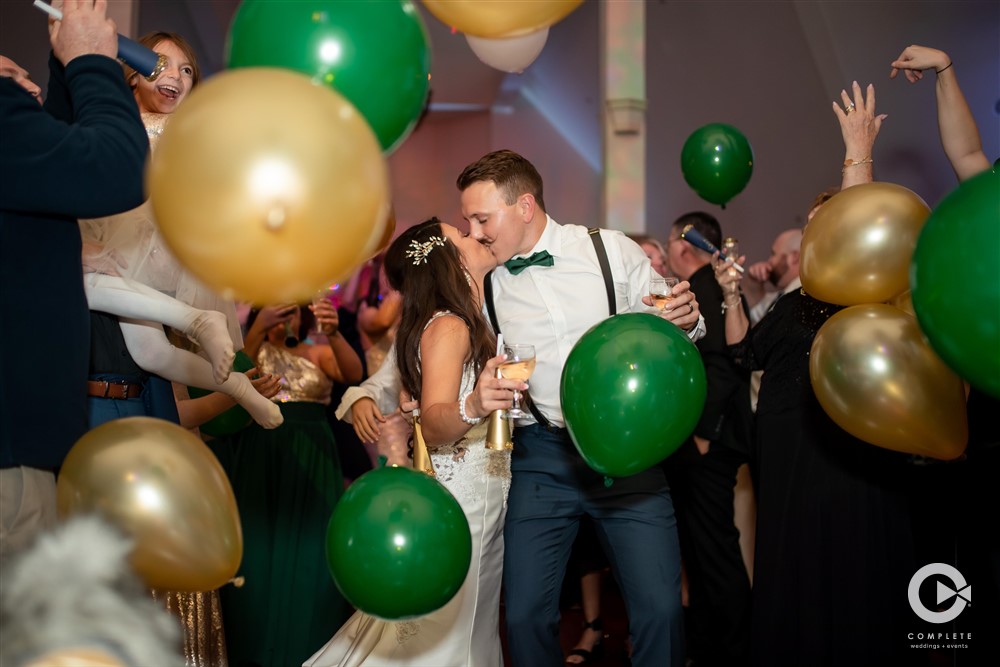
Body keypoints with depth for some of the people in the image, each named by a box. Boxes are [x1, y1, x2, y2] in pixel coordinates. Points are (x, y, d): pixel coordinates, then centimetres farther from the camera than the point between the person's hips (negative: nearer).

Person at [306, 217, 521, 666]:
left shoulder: (470, 324, 12)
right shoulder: (447, 326, -16)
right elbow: (433, 424, -30)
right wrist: (473, 407, -49)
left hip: (482, 505, 9)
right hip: (453, 501, -9)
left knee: (474, 630, 15)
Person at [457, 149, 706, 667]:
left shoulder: (615, 252, -1)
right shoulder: (479, 283, 3)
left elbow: (663, 332, 8)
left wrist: (687, 319, -15)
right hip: (542, 457, 1)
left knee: (659, 609, -6)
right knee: (525, 616, 0)